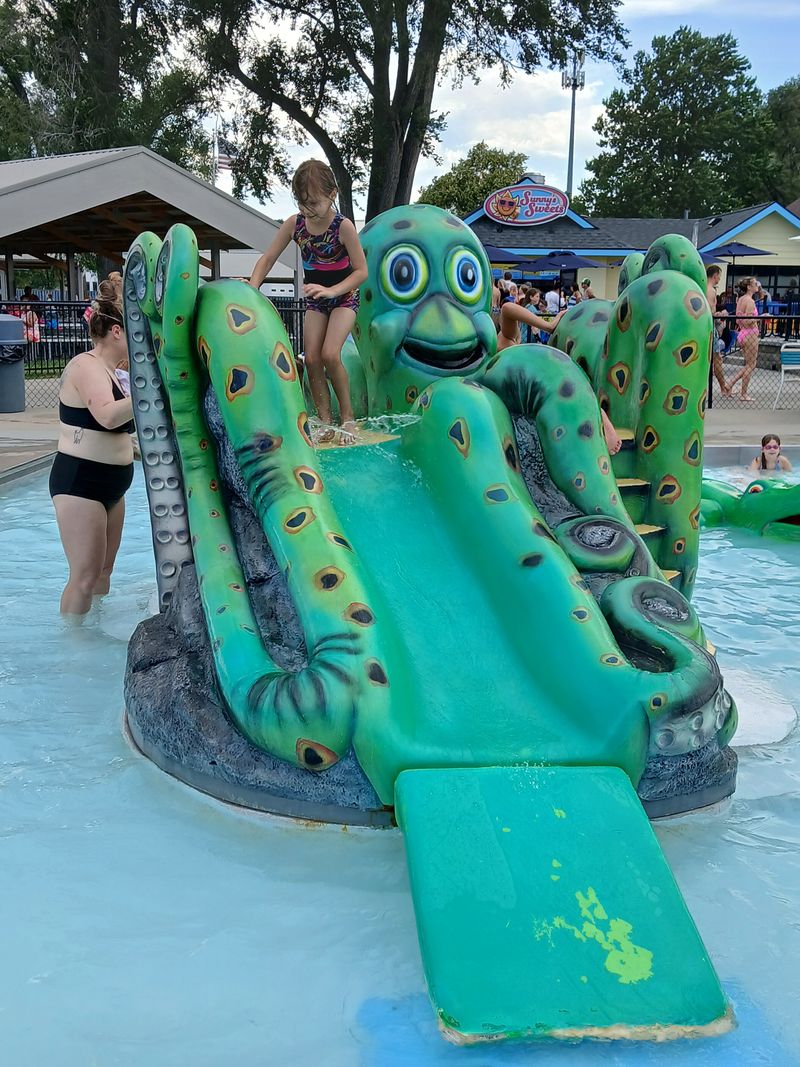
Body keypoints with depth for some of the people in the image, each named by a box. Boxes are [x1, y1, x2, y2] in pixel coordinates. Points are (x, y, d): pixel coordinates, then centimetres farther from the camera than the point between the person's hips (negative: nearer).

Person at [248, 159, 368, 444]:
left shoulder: (343, 226, -21)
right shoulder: (294, 224, -9)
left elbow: (361, 271, -18)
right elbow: (268, 258, -3)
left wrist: (331, 290, -31)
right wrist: (252, 288, -19)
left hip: (344, 296, -5)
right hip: (315, 300, 5)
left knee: (330, 354, -21)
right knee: (311, 358, -6)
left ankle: (348, 417, -3)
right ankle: (325, 423, 1)